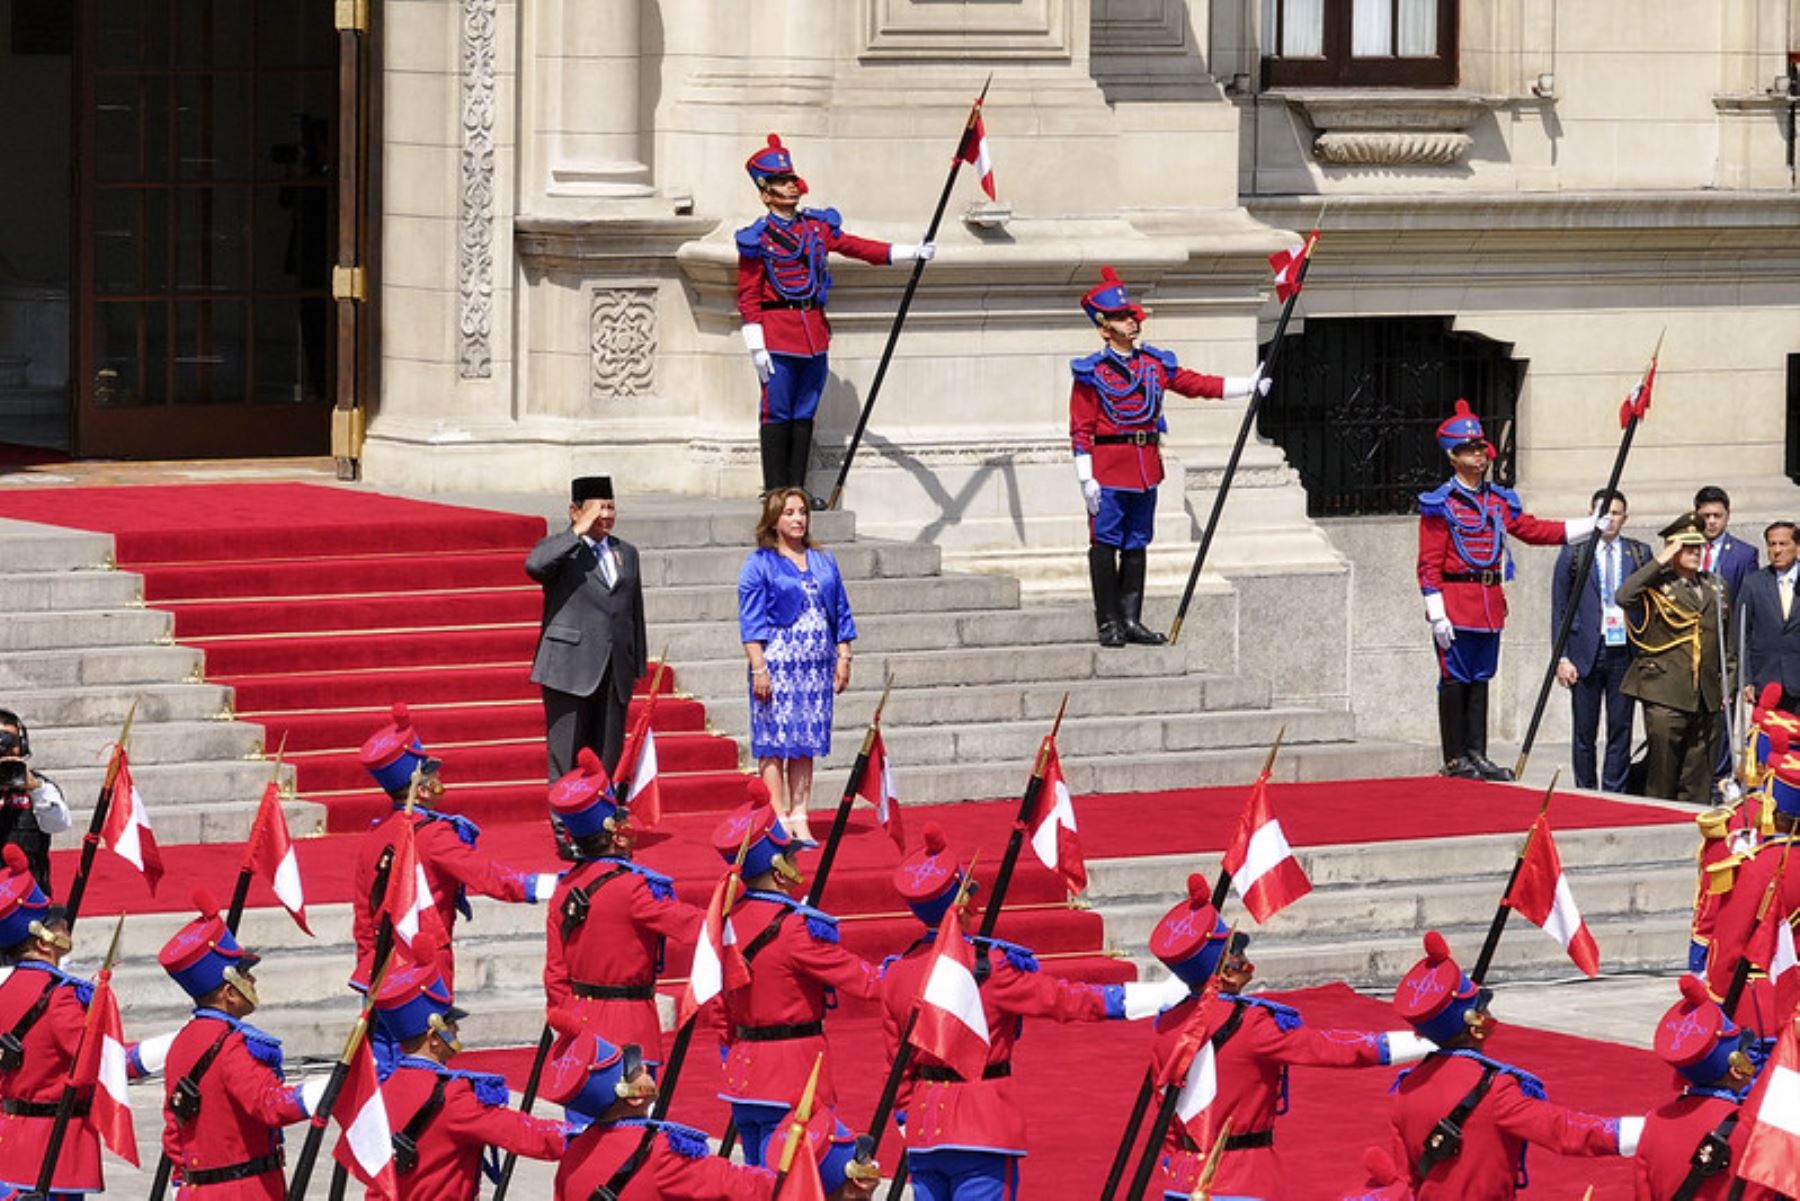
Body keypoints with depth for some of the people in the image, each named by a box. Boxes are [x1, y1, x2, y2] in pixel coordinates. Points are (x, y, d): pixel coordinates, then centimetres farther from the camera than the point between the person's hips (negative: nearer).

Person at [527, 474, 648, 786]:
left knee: (608, 761, 5)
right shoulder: (560, 549, 0)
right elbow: (534, 565, -24)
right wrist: (578, 532, -18)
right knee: (566, 761, -5)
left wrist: (638, 667, 16)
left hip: (615, 675, 5)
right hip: (570, 668, -5)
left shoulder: (626, 553, 18)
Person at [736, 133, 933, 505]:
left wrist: (912, 252, 2)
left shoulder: (818, 226, 11)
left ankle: (797, 488, 14)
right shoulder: (757, 238, -4)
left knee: (805, 414, 9)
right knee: (777, 413, -3)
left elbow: (858, 248, 11)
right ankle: (775, 492, 1)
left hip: (814, 331, 6)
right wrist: (757, 348, -11)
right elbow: (748, 297, -5)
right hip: (777, 332, -6)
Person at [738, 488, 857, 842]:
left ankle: (799, 819, 9)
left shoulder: (823, 562, 13)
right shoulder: (759, 564, -1)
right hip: (777, 664, -5)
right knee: (775, 741, -4)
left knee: (806, 744, 6)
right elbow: (751, 621, -5)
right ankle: (779, 820, -2)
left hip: (816, 665, 5)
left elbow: (840, 613, 16)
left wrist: (843, 658, 8)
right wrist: (759, 667, -13)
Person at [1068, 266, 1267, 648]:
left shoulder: (1155, 364, 11)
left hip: (1146, 466, 6)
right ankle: (1108, 623, 2)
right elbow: (1080, 429, -7)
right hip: (1109, 468, -6)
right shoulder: (1091, 373, -5)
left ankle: (1132, 620, 15)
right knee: (1105, 544, -3)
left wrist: (1250, 385, 7)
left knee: (1137, 545, 10)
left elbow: (1198, 384, 14)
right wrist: (1086, 479, -13)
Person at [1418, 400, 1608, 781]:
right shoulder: (1440, 504, -6)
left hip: (1490, 603, 6)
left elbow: (1534, 530, 19)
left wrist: (1591, 526, 13)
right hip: (1457, 602, -6)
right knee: (1455, 679, -2)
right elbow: (1429, 564, -9)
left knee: (1480, 679, 10)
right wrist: (1437, 615, -16)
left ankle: (1478, 755, 14)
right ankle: (1455, 759, 2)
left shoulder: (1500, 501, 13)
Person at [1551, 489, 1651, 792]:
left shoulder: (1639, 554, 8)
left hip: (1624, 653, 1)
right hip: (1586, 652, -1)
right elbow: (1559, 609, 5)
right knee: (1585, 731, 3)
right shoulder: (1573, 553, 5)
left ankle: (1614, 794, 7)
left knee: (1621, 730, 2)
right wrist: (1562, 657, -3)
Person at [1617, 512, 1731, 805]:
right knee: (1663, 772, -3)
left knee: (1699, 779, 7)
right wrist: (1659, 562, -18)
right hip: (1666, 695, -5)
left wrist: (1726, 683, 16)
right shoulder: (1655, 586, -2)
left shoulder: (1713, 586, 16)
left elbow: (1725, 639, 22)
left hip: (1706, 697, 5)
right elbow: (1623, 597, -24)